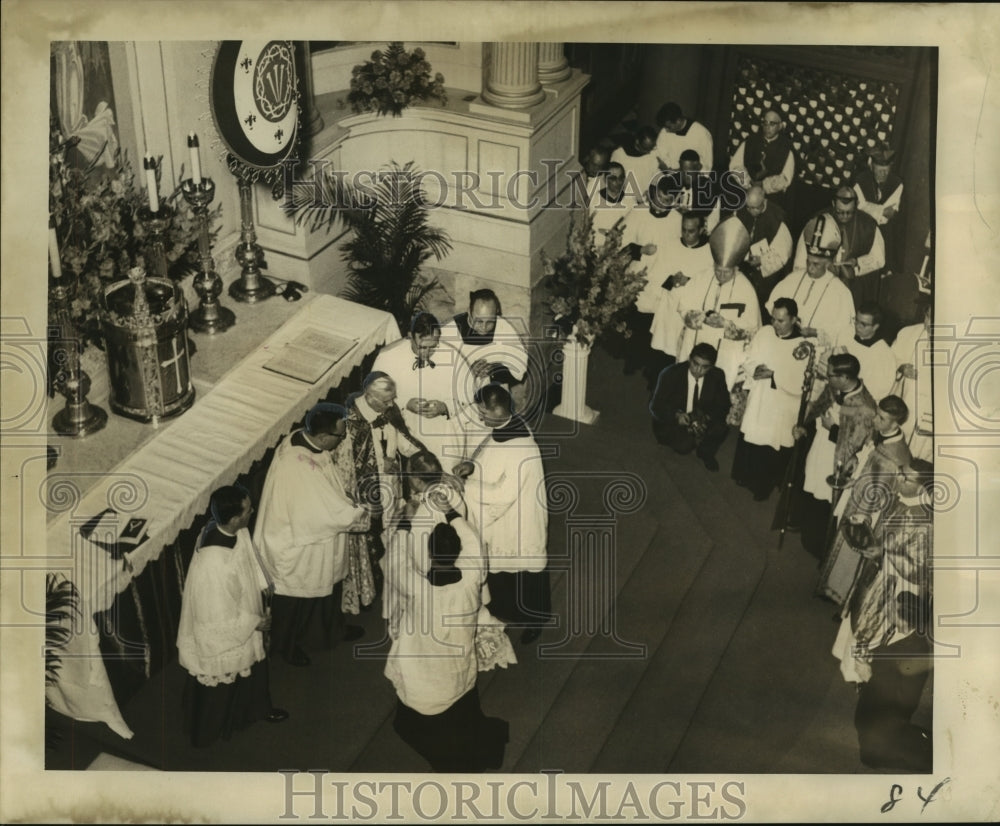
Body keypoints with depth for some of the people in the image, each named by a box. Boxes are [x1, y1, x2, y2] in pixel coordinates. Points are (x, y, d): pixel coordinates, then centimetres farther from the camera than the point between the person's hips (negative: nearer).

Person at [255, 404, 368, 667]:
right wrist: (364, 514, -16)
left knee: (329, 583, 29)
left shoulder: (302, 439, -12)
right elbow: (336, 512, -31)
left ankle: (335, 629, 53)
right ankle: (287, 645, 42)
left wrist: (346, 495, -6)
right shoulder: (300, 467, -40)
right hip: (298, 545, -9)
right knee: (298, 599, 16)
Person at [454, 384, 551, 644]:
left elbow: (502, 494, -31)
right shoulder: (502, 428, -9)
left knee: (523, 572, 15)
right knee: (499, 565, 27)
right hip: (499, 520, 9)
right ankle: (507, 611, 50)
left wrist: (465, 486, -24)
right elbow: (490, 459, 8)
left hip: (518, 523, -9)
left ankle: (533, 618, 39)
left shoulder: (522, 449, -36)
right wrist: (472, 465, -13)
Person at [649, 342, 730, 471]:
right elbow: (655, 406, -13)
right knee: (684, 445, -33)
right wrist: (676, 415, -32)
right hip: (671, 422, -3)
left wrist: (706, 417, -27)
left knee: (720, 428, -28)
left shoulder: (717, 376, -9)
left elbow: (723, 406, -5)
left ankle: (705, 452, 3)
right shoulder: (670, 374, -16)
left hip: (703, 421, 3)